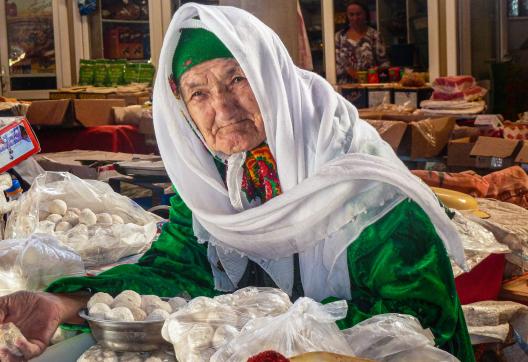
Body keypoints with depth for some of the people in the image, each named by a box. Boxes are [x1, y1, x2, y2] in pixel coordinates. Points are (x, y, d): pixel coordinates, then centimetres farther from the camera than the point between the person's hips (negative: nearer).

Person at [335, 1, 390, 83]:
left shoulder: (374, 35, 5)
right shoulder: (339, 36, 10)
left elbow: (383, 62, 5)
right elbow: (335, 62, 8)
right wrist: (347, 70, -8)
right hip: (346, 85, 2)